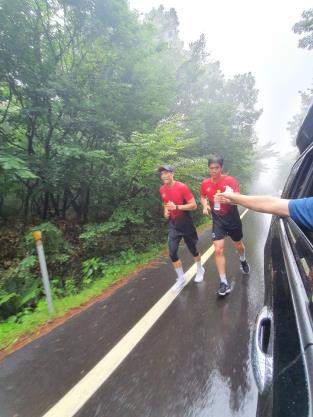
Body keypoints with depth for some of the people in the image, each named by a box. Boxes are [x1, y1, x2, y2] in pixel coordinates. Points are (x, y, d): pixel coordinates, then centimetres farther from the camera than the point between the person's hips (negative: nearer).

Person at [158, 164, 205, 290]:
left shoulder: (182, 187, -17)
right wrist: (166, 211, -1)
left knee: (193, 249, 12)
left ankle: (200, 270, 41)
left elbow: (194, 205, -17)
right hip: (173, 224, 4)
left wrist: (177, 207, -28)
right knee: (172, 252, -2)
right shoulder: (162, 190, 1)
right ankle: (181, 278, 17)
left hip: (186, 223, -4)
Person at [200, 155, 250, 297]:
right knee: (218, 250, -8)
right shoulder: (205, 183, -7)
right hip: (217, 220, 1)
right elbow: (202, 197, 12)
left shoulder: (230, 180, -17)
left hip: (233, 219, -1)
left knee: (238, 245, 20)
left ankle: (243, 261, 56)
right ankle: (224, 282, 4)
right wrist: (205, 205, -10)